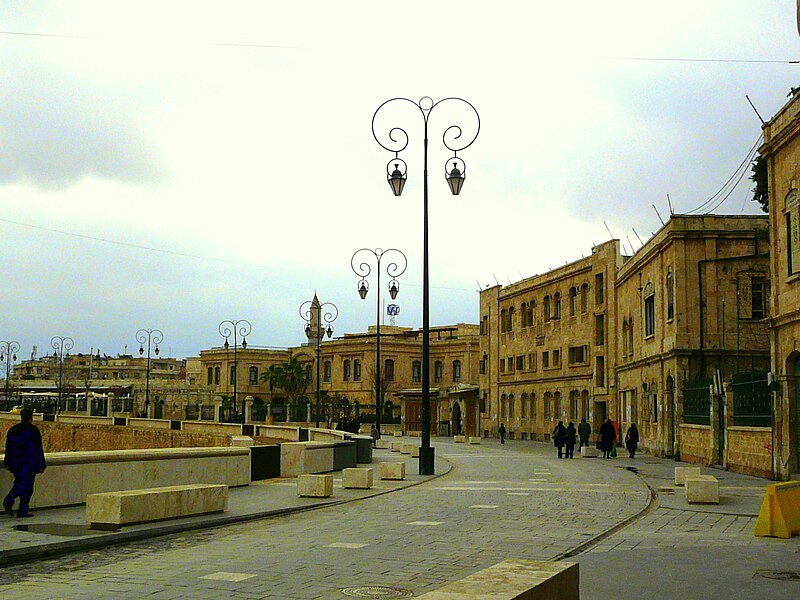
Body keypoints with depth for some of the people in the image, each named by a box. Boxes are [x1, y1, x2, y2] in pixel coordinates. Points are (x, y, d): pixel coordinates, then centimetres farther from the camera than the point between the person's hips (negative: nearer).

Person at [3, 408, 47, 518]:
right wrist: (41, 465, -4)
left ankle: (8, 501, -5)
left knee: (19, 483, 17)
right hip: (30, 463, -5)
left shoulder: (12, 430, 9)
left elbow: (8, 448, 13)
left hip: (16, 463, 6)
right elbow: (38, 449, -8)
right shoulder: (34, 430, -8)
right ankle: (23, 511, 1)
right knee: (27, 485, 0)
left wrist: (7, 463, 18)